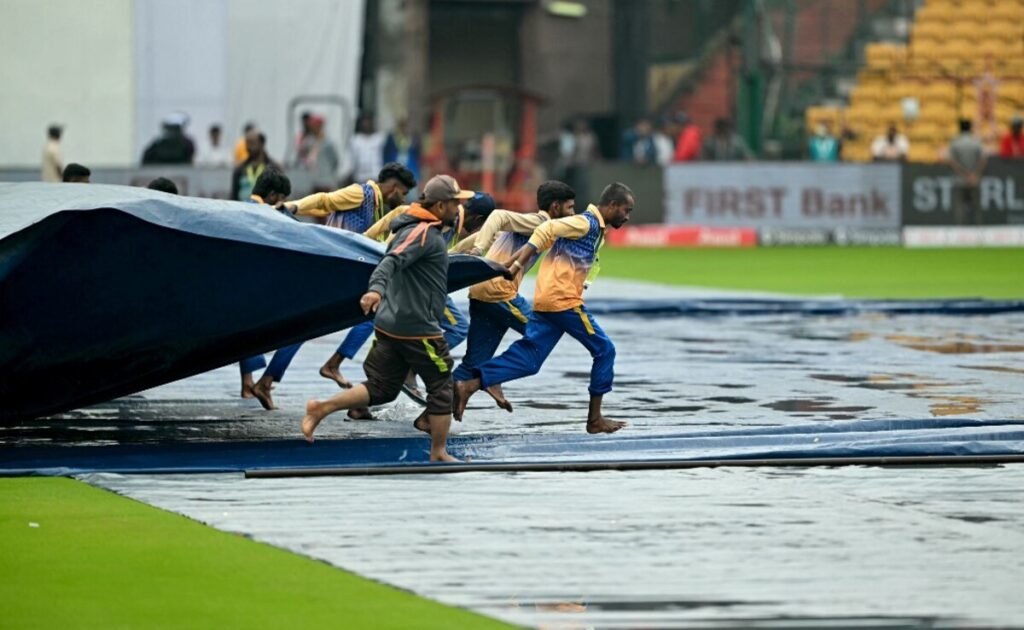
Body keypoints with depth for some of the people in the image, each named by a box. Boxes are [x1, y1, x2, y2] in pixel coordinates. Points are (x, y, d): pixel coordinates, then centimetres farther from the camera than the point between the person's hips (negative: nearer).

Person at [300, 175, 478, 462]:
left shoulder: (419, 229, 15)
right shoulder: (425, 233, -17)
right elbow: (393, 261, -32)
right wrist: (376, 289, -50)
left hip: (391, 323, 10)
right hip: (417, 328, -10)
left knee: (381, 389, 12)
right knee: (441, 386, 5)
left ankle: (322, 408, 3)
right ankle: (439, 454, 13)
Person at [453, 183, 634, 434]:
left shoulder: (592, 226, 20)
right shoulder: (587, 223, -9)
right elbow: (547, 230, -20)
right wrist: (519, 263, -23)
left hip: (546, 300, 9)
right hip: (563, 300, -9)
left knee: (528, 358, 1)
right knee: (604, 350, 2)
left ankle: (470, 384, -12)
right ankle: (595, 418, 8)